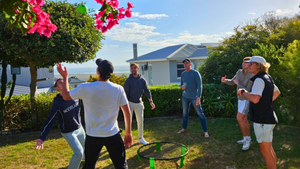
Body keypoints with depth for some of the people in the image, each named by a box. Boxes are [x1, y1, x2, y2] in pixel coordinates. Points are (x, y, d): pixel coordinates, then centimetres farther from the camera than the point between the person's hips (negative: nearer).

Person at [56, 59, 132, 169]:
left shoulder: (85, 88, -13)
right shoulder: (118, 89, -10)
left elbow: (66, 96, 5)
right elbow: (127, 112, -5)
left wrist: (65, 77, 18)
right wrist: (128, 133, 6)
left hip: (93, 136, 1)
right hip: (113, 135, -1)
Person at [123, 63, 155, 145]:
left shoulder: (142, 80, 2)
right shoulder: (128, 80, -8)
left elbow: (147, 91, 1)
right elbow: (126, 93, -8)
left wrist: (151, 101, -9)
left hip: (139, 103, 3)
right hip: (130, 103, -3)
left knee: (140, 121, 9)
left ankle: (140, 138, 22)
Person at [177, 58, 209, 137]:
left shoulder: (195, 73, -10)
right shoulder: (183, 74, 6)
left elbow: (199, 86, -13)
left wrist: (198, 97, -21)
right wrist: (182, 87, -8)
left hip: (194, 97, -5)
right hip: (185, 97, 5)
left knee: (200, 113, -4)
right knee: (185, 113, 16)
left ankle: (205, 131, 2)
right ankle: (184, 128, 31)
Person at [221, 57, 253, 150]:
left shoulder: (252, 76, -26)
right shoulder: (239, 72, -2)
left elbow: (248, 91, -29)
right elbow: (232, 82, 9)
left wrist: (238, 83, -23)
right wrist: (225, 80, -12)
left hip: (247, 100, -8)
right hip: (241, 99, 8)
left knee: (239, 118, -15)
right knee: (244, 119, 13)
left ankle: (246, 139, 0)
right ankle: (247, 139, 25)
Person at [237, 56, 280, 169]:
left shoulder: (259, 79, -18)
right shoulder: (267, 78, 12)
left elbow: (255, 99, -30)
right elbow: (277, 92, 28)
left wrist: (243, 91, -15)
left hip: (262, 120, -10)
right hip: (268, 117, 10)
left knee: (265, 150, -1)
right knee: (269, 149, 20)